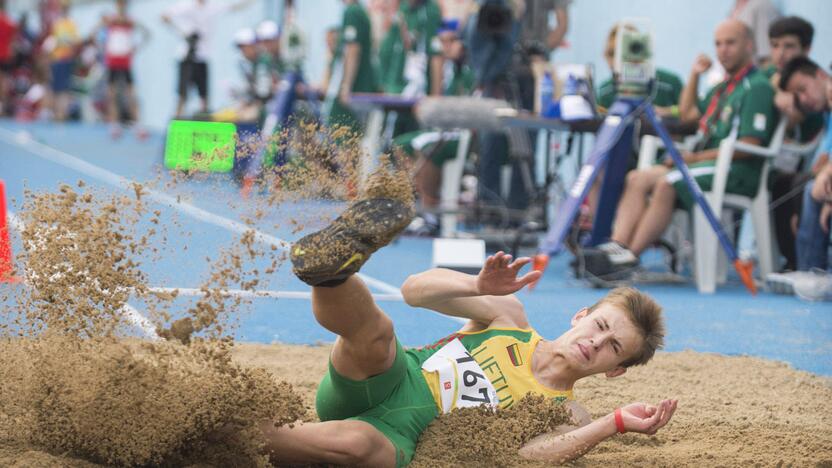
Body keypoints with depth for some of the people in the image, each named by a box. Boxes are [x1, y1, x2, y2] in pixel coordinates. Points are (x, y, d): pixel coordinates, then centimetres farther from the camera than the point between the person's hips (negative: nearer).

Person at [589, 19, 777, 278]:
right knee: (636, 178, -9)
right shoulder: (723, 87, 24)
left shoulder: (757, 87, -7)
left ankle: (629, 256, -33)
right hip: (708, 163, 10)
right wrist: (694, 76, 22)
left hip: (738, 172, -10)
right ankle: (617, 246, -26)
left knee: (667, 183, -31)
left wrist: (696, 157, -14)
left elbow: (750, 145, -16)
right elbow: (687, 114, 34)